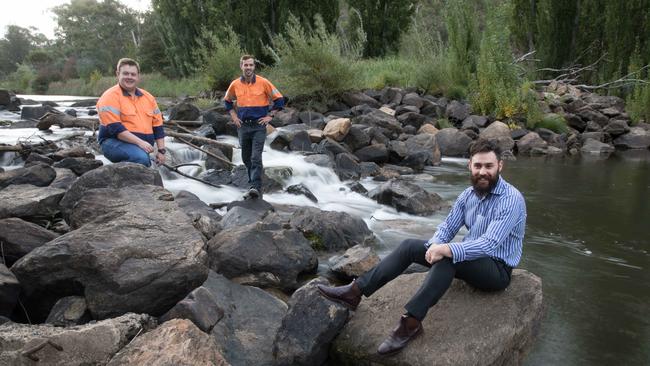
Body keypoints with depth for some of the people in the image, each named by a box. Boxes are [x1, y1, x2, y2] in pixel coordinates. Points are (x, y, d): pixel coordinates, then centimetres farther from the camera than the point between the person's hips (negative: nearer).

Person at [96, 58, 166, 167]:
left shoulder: (148, 97, 14)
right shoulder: (110, 97, -7)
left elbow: (157, 126, 15)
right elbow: (114, 128, -17)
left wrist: (161, 150, 6)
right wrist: (139, 142, -24)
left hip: (142, 145, 7)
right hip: (115, 142, -7)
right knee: (141, 158, -33)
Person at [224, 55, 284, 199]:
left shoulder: (263, 83, -6)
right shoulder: (235, 84, 3)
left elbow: (279, 99, 0)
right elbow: (227, 100, 21)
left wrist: (270, 116, -5)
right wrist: (234, 116, 10)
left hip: (259, 126, -4)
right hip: (243, 126, 4)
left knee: (256, 157, -14)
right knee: (246, 158, 13)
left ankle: (256, 188, -17)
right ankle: (253, 181, 32)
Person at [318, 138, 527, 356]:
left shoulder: (511, 200, -21)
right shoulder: (469, 194, 3)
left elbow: (489, 244, -31)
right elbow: (448, 227, 1)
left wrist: (447, 249, -40)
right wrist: (435, 245, -22)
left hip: (496, 268, -7)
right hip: (468, 259, 7)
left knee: (447, 258, -37)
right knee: (409, 246, -7)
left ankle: (411, 322, -36)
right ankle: (356, 291, -12)